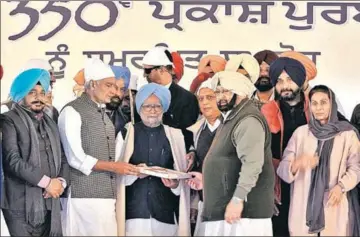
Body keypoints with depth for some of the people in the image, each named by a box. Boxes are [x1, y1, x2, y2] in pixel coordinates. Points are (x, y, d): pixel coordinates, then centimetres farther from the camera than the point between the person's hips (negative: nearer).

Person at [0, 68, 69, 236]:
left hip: (50, 206, 6)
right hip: (21, 207, -6)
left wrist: (61, 181, -3)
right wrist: (46, 181, -14)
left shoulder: (50, 123, 20)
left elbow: (62, 158, 17)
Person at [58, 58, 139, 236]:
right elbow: (76, 159, -13)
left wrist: (125, 168, 2)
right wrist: (113, 167, -13)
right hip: (84, 197, -7)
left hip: (106, 195, 7)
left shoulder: (103, 114, 18)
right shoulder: (72, 111, -7)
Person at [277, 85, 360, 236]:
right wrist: (297, 164, -22)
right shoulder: (300, 133, 5)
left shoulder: (347, 134, 2)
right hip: (304, 203, 1)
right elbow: (283, 168, -1)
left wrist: (341, 186, -16)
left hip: (335, 204, -1)